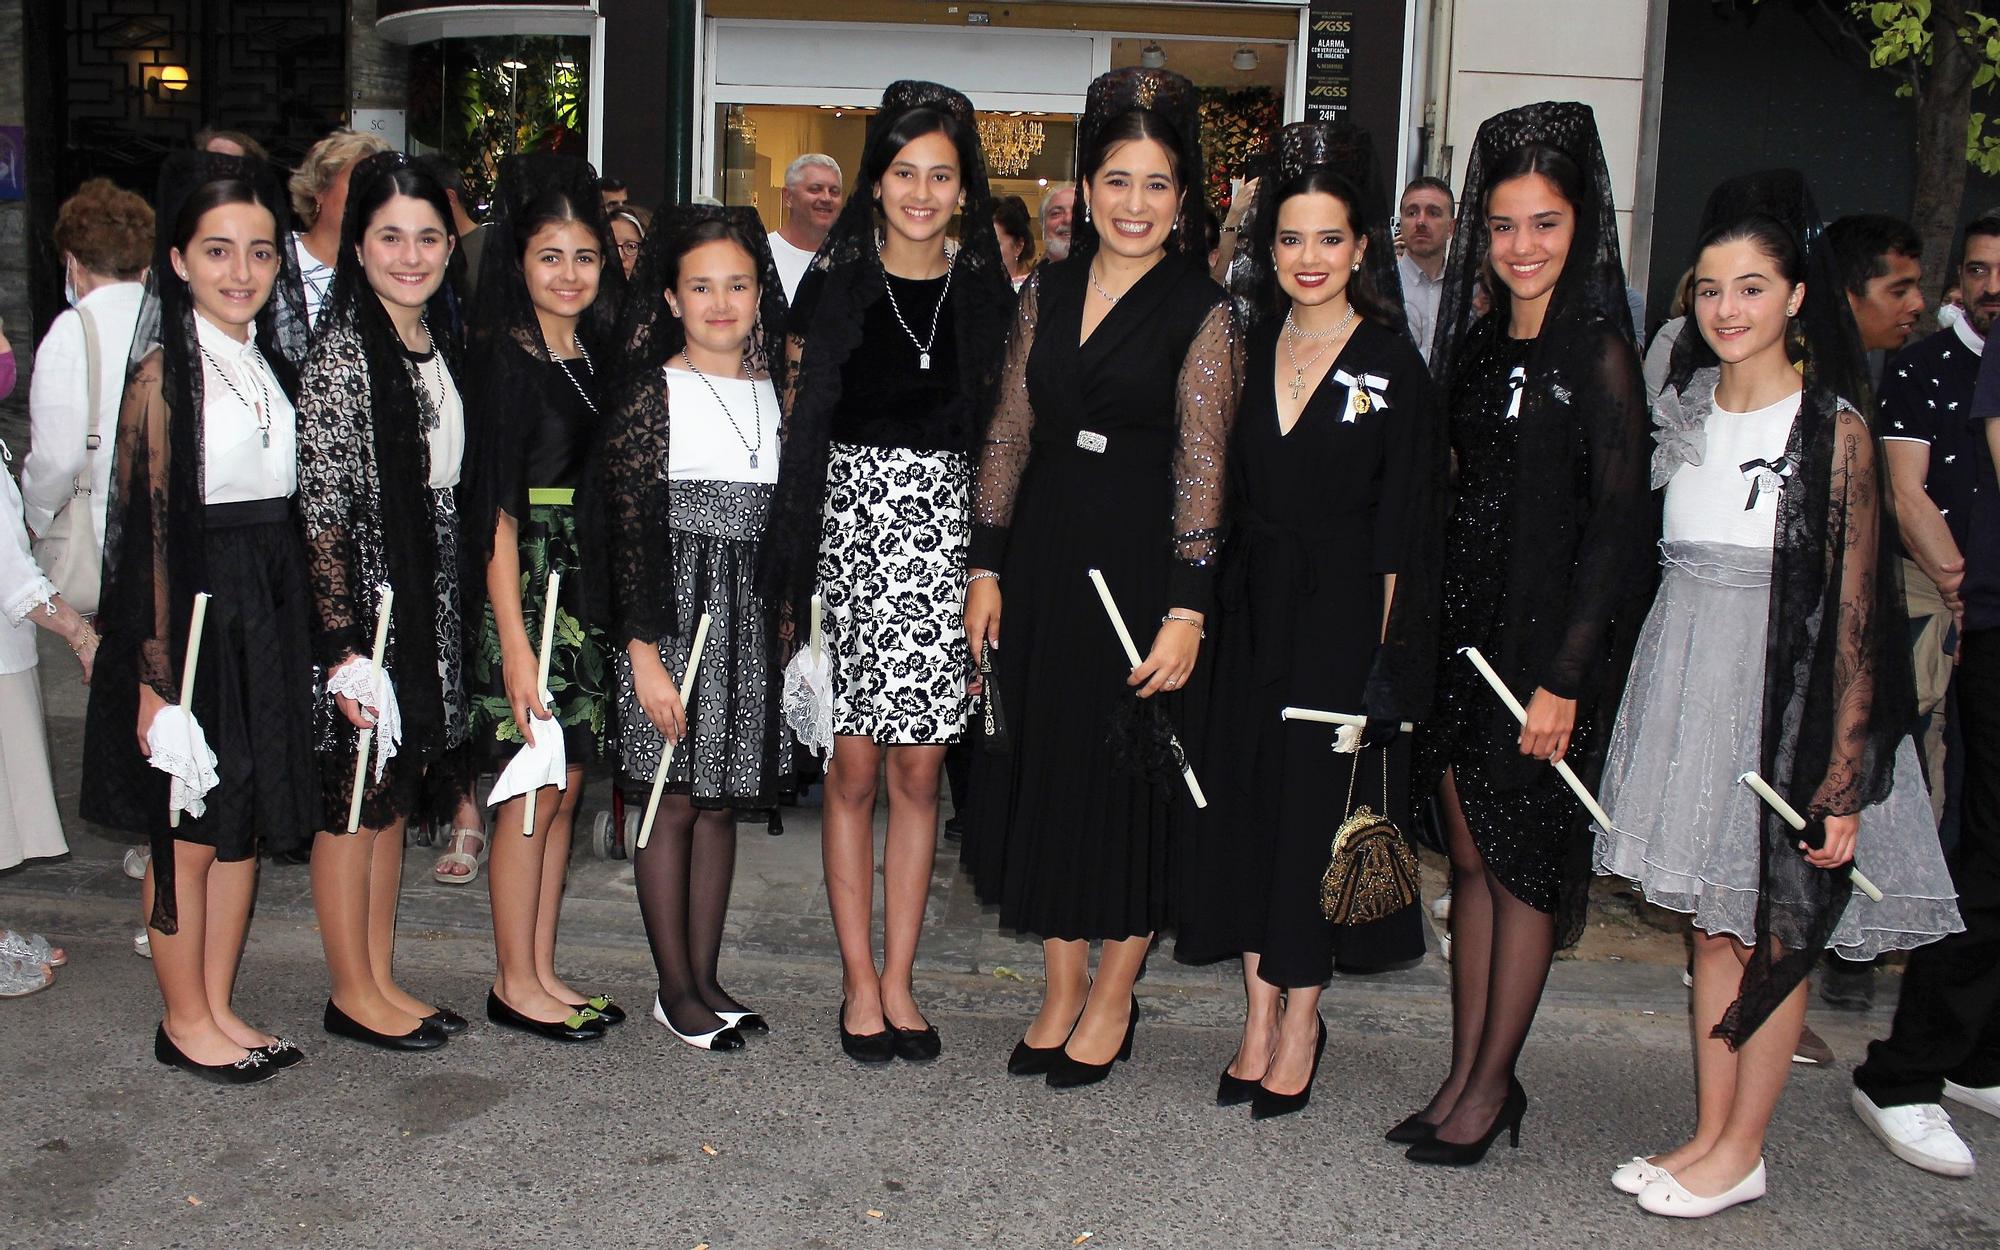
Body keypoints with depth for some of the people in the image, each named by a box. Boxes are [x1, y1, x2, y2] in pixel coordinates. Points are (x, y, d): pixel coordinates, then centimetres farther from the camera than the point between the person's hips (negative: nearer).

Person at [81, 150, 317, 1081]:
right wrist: (154, 672, -16)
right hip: (190, 612, -7)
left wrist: (308, 634, 9)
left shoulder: (273, 361, 10)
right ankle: (184, 1021, 19)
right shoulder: (164, 372, -10)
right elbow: (146, 528, -13)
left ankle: (219, 1006, 26)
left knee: (248, 823, 13)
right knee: (188, 830, 5)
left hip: (269, 611, 7)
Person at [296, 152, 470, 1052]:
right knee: (353, 800, 3)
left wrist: (447, 614, 15)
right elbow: (321, 507, -17)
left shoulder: (439, 344, 11)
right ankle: (352, 993, 16)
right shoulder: (342, 352, -13)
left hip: (427, 604, 8)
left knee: (393, 798, 14)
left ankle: (381, 978, 25)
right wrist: (343, 643, -19)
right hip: (362, 605, -8)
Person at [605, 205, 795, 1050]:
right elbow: (631, 527, -9)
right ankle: (676, 988, 13)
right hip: (673, 610, -5)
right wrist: (643, 650, -14)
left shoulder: (771, 390, 10)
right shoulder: (652, 391, -5)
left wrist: (787, 621, 10)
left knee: (722, 803, 11)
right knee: (673, 804, 1)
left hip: (751, 621, 5)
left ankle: (705, 977, 21)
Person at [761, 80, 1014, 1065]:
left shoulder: (985, 293, 7)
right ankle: (860, 981, 14)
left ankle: (899, 979, 17)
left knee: (918, 772, 5)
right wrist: (791, 573, -4)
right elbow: (800, 427, 1)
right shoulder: (834, 285, 2)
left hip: (945, 534, 2)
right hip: (850, 525, -1)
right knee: (854, 767, 3)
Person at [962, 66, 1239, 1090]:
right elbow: (1009, 432, 10)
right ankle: (1060, 992, 25)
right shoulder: (1047, 292, 8)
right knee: (1044, 765, 10)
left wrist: (1187, 608, -16)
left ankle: (1112, 998, 22)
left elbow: (1202, 466, -11)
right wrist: (986, 566, 5)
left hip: (1141, 563, -5)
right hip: (1043, 555, 5)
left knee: (1132, 774, 4)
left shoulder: (1199, 312, -6)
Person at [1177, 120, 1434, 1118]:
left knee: (1318, 805, 2)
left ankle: (1300, 1018, 16)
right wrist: (1207, 611, 2)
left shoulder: (1391, 365, -4)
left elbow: (1397, 531, -7)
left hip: (1341, 618, -4)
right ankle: (1259, 1016, 19)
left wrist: (1380, 652, -12)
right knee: (1245, 802, 7)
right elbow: (1225, 496, 10)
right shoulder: (1248, 350, 8)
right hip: (1249, 612, 4)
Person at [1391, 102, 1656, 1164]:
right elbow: (1460, 496, 12)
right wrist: (1429, 628, 5)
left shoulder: (1598, 353, -9)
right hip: (1463, 626, 6)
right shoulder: (1478, 342, 11)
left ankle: (1493, 1084, 15)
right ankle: (1467, 1072, 21)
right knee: (1469, 856, 11)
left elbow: (1618, 524, -12)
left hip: (1547, 636, -6)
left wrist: (1565, 676, -16)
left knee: (1522, 863, 3)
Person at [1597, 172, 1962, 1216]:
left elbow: (1855, 610, -13)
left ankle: (1740, 1151, 18)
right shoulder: (1686, 407, 8)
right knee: (1711, 922, 12)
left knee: (1773, 928, 5)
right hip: (1687, 680, 6)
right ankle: (1708, 1134, 23)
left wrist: (1842, 775, -16)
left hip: (1785, 689, -6)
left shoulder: (1831, 427, -11)